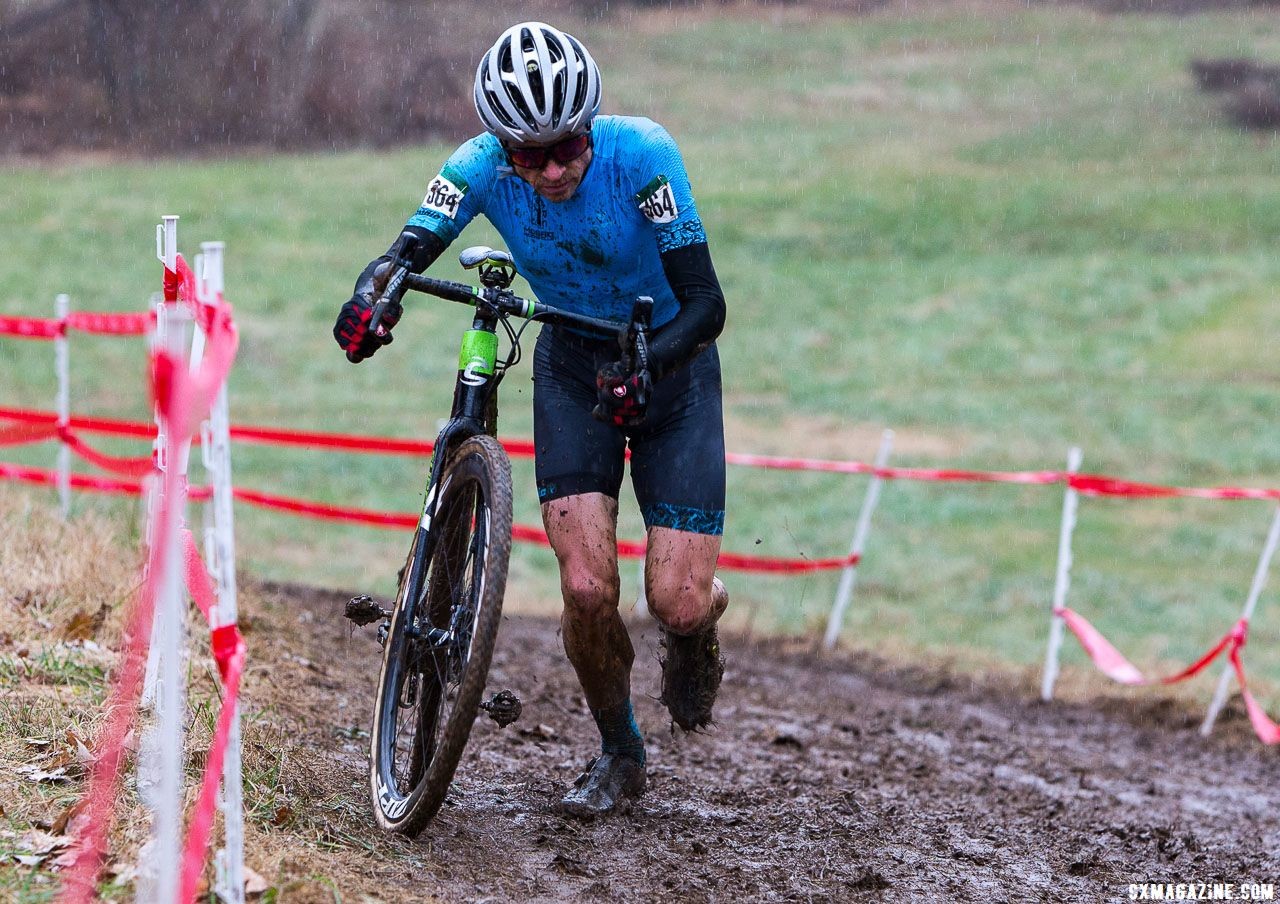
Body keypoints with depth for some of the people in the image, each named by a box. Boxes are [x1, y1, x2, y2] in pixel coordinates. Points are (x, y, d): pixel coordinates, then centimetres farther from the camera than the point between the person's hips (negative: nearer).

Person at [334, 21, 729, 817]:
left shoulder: (641, 154, -29)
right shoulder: (483, 169, -20)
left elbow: (706, 302, -33)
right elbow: (409, 251, -27)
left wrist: (647, 367, -51)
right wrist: (372, 296, -50)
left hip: (670, 366, -2)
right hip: (573, 364, 2)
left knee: (677, 601, -12)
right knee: (587, 585, -14)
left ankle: (696, 629, 28)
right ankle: (619, 752, 13)